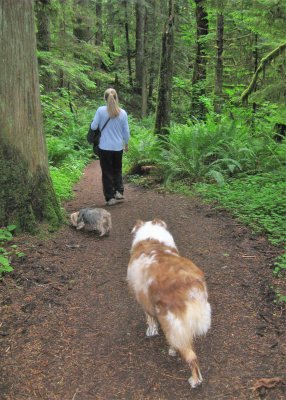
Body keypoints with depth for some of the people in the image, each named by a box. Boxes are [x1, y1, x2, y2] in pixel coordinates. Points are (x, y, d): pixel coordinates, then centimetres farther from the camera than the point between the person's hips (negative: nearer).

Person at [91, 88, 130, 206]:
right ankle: (119, 191, 8)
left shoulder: (101, 110, -10)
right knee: (117, 170, 21)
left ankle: (110, 197, 9)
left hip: (105, 147, -2)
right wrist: (126, 144, 19)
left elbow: (93, 127, -5)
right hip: (118, 147, 2)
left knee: (107, 172, 8)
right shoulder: (122, 113, -3)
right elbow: (126, 131, 4)